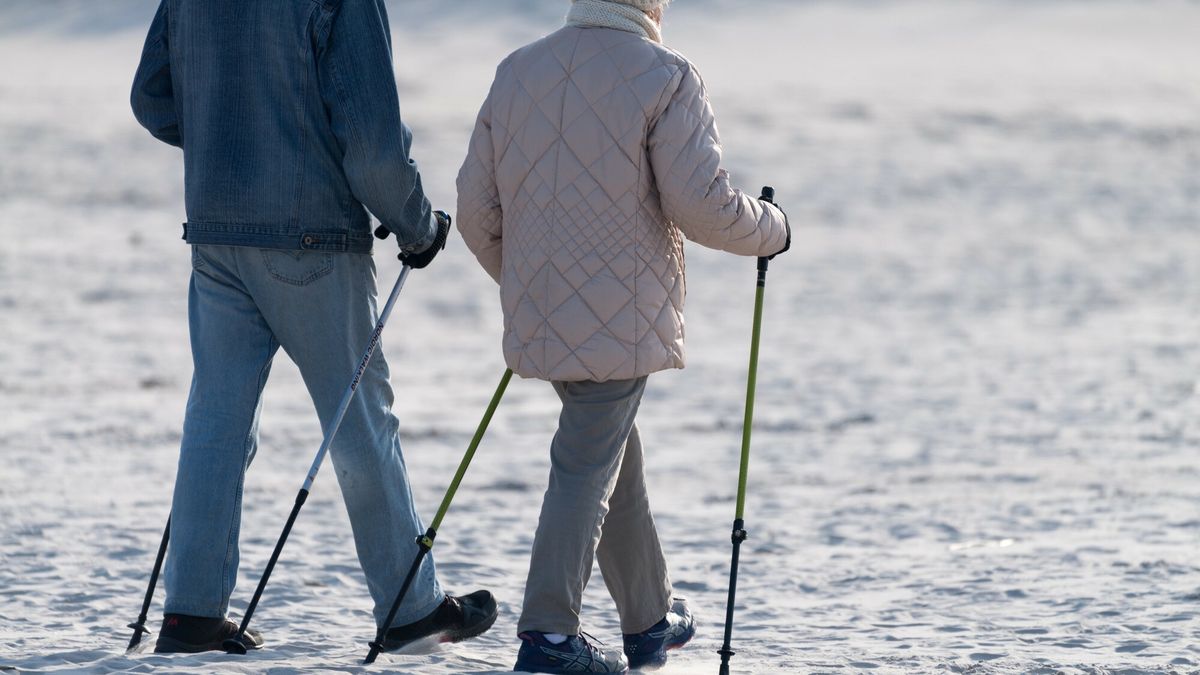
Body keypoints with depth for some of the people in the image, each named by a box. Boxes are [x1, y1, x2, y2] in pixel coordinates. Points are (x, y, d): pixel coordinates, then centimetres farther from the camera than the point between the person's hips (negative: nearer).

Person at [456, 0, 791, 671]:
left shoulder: (518, 71, 8)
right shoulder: (666, 76, -10)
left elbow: (477, 210, 10)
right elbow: (702, 205, -15)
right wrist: (772, 229, 4)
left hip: (540, 316, 6)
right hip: (622, 319, -6)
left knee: (618, 460, 19)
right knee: (588, 466, -2)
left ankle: (651, 621, 29)